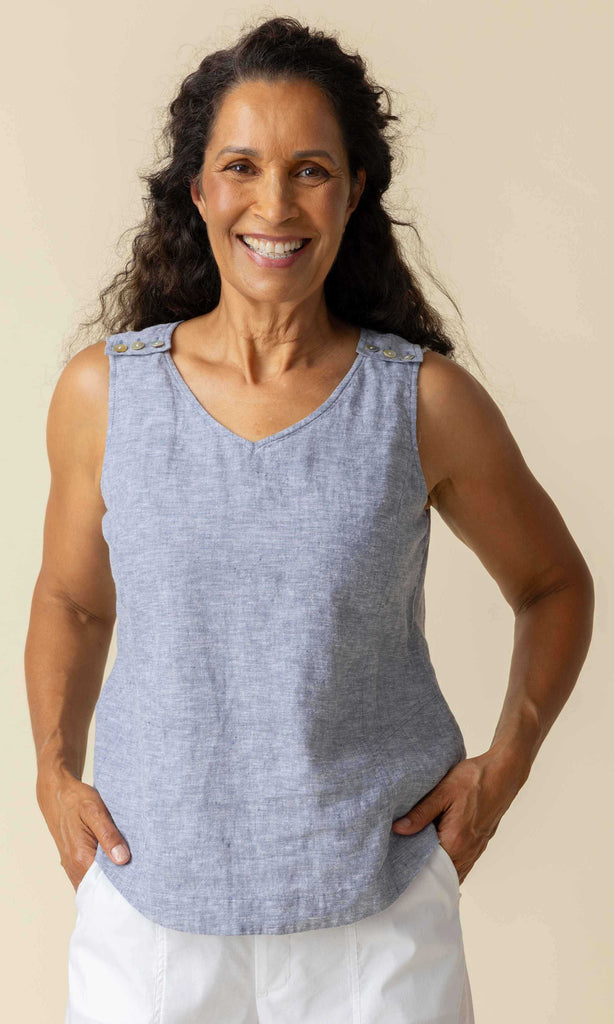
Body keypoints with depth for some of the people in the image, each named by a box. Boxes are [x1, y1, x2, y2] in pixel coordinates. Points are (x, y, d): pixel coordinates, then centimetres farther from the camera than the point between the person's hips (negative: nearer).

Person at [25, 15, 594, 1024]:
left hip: (380, 913, -1)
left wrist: (505, 764, -3)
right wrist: (55, 771, 0)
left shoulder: (427, 402, -7)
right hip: (151, 911, 1)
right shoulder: (104, 392, -3)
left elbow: (554, 586, 8)